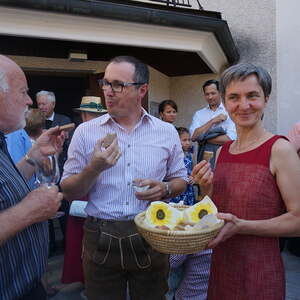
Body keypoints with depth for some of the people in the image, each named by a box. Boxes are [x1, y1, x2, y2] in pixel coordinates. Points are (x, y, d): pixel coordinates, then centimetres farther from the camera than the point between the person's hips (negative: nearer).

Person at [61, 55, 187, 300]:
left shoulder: (167, 132, 0)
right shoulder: (86, 132, -2)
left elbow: (180, 179, 9)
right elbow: (69, 192, -1)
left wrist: (165, 189, -13)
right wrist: (93, 169, -20)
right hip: (101, 239, 0)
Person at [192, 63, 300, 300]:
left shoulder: (280, 149, -14)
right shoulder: (222, 151, 3)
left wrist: (241, 226, -24)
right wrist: (208, 189, -8)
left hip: (260, 271, -5)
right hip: (221, 266, 6)